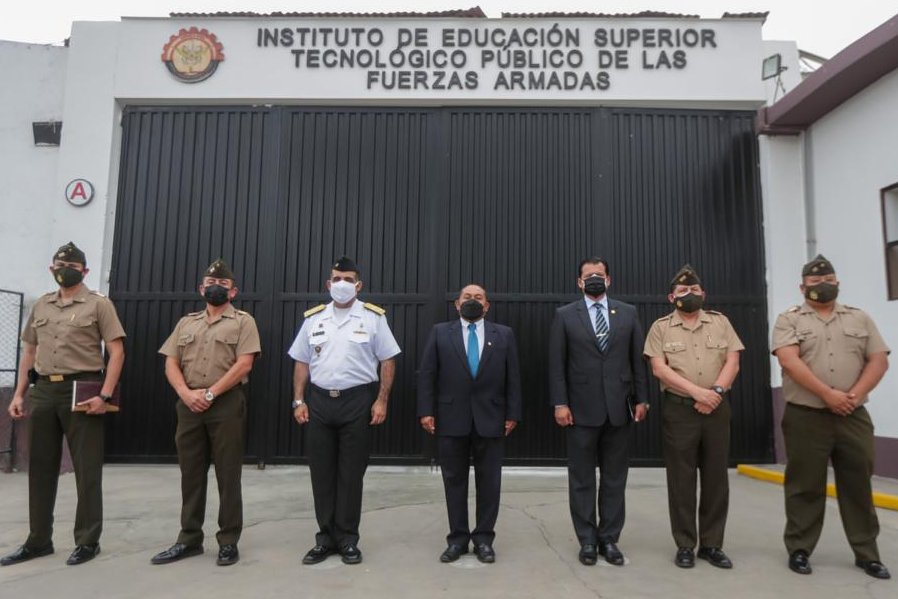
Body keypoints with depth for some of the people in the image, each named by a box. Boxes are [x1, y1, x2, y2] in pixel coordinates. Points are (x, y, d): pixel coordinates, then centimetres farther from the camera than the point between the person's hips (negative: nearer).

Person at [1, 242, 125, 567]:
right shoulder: (41, 306, 15)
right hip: (44, 391, 6)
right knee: (40, 467, 12)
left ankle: (87, 541, 11)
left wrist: (104, 395, -16)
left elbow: (116, 352, -8)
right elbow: (29, 352, 19)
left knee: (86, 469, 1)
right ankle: (38, 540, 24)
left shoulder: (99, 304, -2)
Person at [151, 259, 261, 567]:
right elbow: (171, 364, 9)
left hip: (226, 404, -4)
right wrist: (186, 394, -9)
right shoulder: (186, 323, 15)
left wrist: (209, 394, -14)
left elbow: (243, 365, -11)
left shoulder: (243, 321, 1)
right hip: (189, 405, 5)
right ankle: (189, 539, 22)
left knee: (228, 475, 1)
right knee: (190, 474, 10)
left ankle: (228, 542, 11)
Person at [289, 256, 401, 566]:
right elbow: (302, 362, 11)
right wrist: (299, 401, 3)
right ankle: (326, 538, 21)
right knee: (321, 473, 8)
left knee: (351, 473, 4)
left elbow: (387, 361, -2)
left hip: (358, 401, -3)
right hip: (319, 401, 3)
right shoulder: (313, 318, 9)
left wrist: (381, 401, -8)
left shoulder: (373, 317, -1)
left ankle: (347, 540, 17)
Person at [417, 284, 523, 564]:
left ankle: (484, 538, 19)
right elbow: (426, 375, 1)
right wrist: (426, 411, -7)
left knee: (489, 481, 6)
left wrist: (513, 414, -1)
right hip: (451, 419, 0)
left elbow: (513, 378, 5)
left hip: (490, 419, 1)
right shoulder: (440, 333, 5)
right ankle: (458, 538, 19)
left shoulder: (503, 335, 7)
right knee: (454, 480, 7)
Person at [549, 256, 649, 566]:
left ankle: (609, 539, 21)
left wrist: (641, 399, 2)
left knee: (614, 478, 9)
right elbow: (556, 364, -2)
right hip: (581, 408, -2)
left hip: (618, 407, 2)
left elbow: (638, 360, 8)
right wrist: (560, 403, -8)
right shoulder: (565, 315, 2)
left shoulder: (628, 313, 8)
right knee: (582, 479, 6)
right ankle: (587, 540, 18)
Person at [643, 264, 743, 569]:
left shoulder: (720, 322, 9)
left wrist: (716, 391, -13)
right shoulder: (661, 327, 2)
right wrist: (697, 391, -16)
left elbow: (732, 362, 3)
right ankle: (685, 545, 13)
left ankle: (711, 544, 19)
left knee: (716, 478, 7)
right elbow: (659, 368, -8)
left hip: (716, 409, 3)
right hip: (679, 410, -2)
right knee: (681, 479, 3)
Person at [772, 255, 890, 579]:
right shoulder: (789, 319, 0)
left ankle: (867, 553, 22)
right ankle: (799, 550, 15)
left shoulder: (859, 318, 12)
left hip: (853, 417, 3)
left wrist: (855, 395, -10)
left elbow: (879, 360, 5)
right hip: (806, 417, -3)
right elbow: (789, 361, -13)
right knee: (805, 487, 4)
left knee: (858, 485, 10)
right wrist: (828, 394, -19)